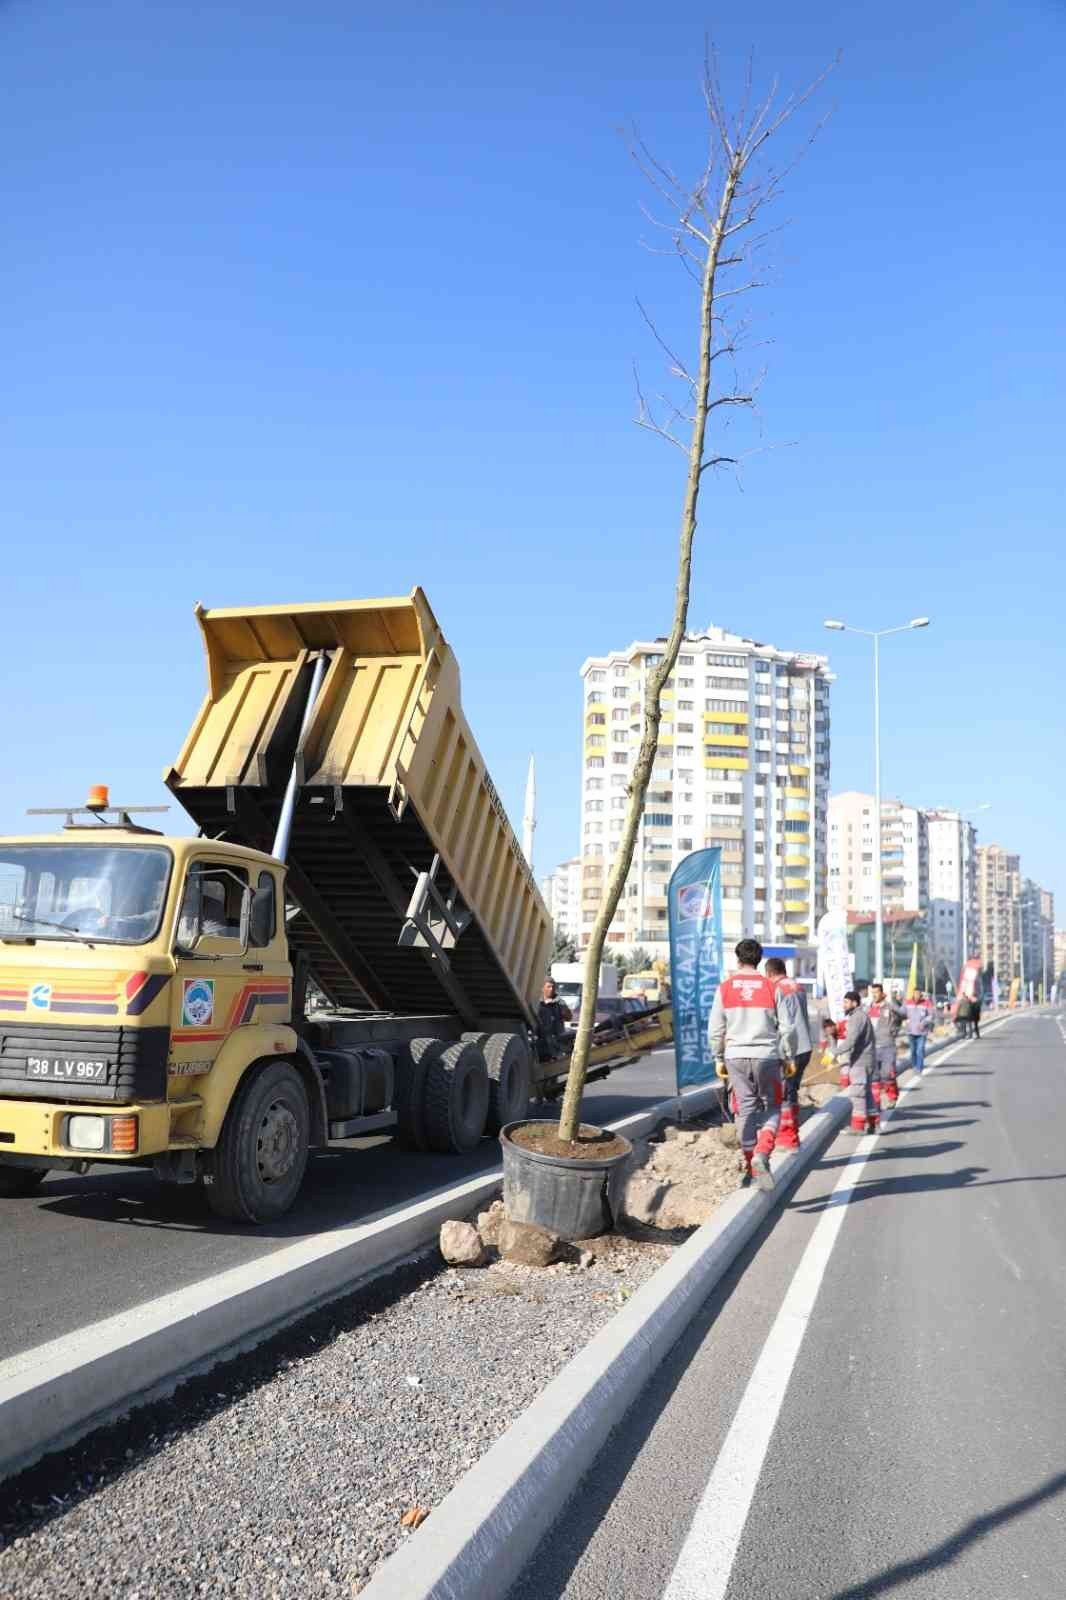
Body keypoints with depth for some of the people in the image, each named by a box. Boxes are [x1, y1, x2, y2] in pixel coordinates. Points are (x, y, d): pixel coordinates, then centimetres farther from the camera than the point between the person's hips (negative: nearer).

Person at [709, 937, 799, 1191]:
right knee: (773, 1107, 10)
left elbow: (715, 1029, 4)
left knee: (745, 1109, 10)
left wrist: (718, 1059, 16)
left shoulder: (725, 987, 1)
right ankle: (762, 1154, -12)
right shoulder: (772, 987, -2)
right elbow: (787, 1028, -2)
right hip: (766, 1056, -2)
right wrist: (790, 1057, 11)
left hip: (736, 1056, 2)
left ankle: (750, 1165, 14)